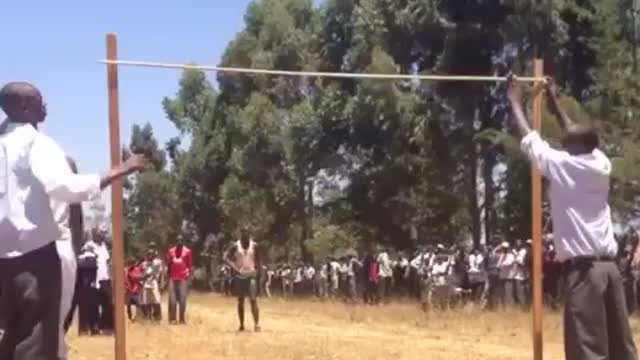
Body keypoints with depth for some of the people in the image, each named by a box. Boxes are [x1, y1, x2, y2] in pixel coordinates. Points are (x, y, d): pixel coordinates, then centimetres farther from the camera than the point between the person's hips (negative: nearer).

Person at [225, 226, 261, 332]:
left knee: (253, 300, -11)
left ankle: (256, 324, -15)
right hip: (240, 275, 1)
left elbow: (258, 259, 12)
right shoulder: (236, 246, -1)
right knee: (240, 300, 8)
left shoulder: (254, 246, 1)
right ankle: (241, 325, 16)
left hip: (251, 275, -1)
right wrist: (234, 268, -15)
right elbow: (227, 257, -3)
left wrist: (257, 267, -4)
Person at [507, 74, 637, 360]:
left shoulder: (561, 164, -4)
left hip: (582, 268, -7)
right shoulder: (600, 164, 12)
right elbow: (579, 136, 30)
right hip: (609, 266, 7)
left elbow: (529, 138, 8)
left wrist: (515, 102, 23)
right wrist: (554, 103, 40)